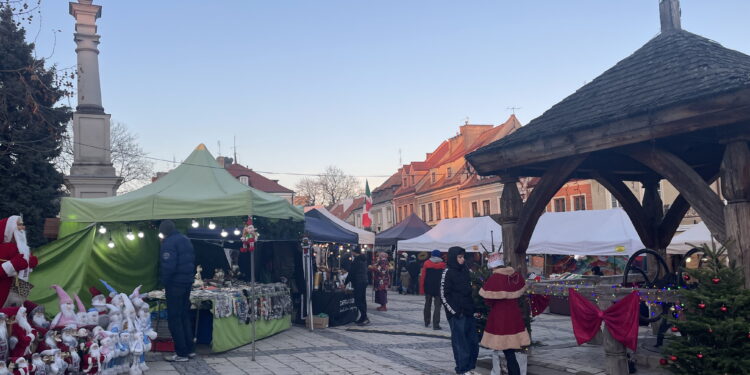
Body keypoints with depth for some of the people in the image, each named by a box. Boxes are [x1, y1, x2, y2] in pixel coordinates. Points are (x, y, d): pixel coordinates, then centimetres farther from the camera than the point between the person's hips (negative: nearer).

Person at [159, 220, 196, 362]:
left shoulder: (169, 242, -13)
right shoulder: (186, 240, 14)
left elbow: (168, 265, -22)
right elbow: (192, 260, 17)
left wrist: (164, 281, -10)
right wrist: (189, 276, 17)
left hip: (175, 283, -8)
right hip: (187, 282, 9)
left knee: (174, 319, -2)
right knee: (185, 316, 16)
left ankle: (181, 353, -1)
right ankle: (189, 349, 20)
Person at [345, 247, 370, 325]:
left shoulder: (356, 261, -14)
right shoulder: (364, 259, 13)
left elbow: (351, 273, -12)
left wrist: (345, 283, -3)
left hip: (358, 283, -9)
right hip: (364, 281, 9)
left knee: (358, 301, -7)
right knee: (362, 300, 13)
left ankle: (364, 318, -12)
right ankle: (363, 318, 16)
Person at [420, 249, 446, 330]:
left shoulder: (426, 263, -1)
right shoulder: (442, 265, -3)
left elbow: (422, 277, -2)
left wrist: (421, 289, 2)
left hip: (428, 288, 2)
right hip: (438, 288, -2)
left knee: (427, 305, 17)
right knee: (437, 306, 1)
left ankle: (426, 322, 26)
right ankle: (436, 324, -6)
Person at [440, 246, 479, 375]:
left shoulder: (465, 270, 10)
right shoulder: (448, 273, -9)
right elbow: (444, 295, -11)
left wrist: (472, 307, 12)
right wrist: (454, 311, -13)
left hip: (469, 313, 7)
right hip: (457, 315, -7)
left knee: (473, 341, 8)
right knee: (460, 342, -1)